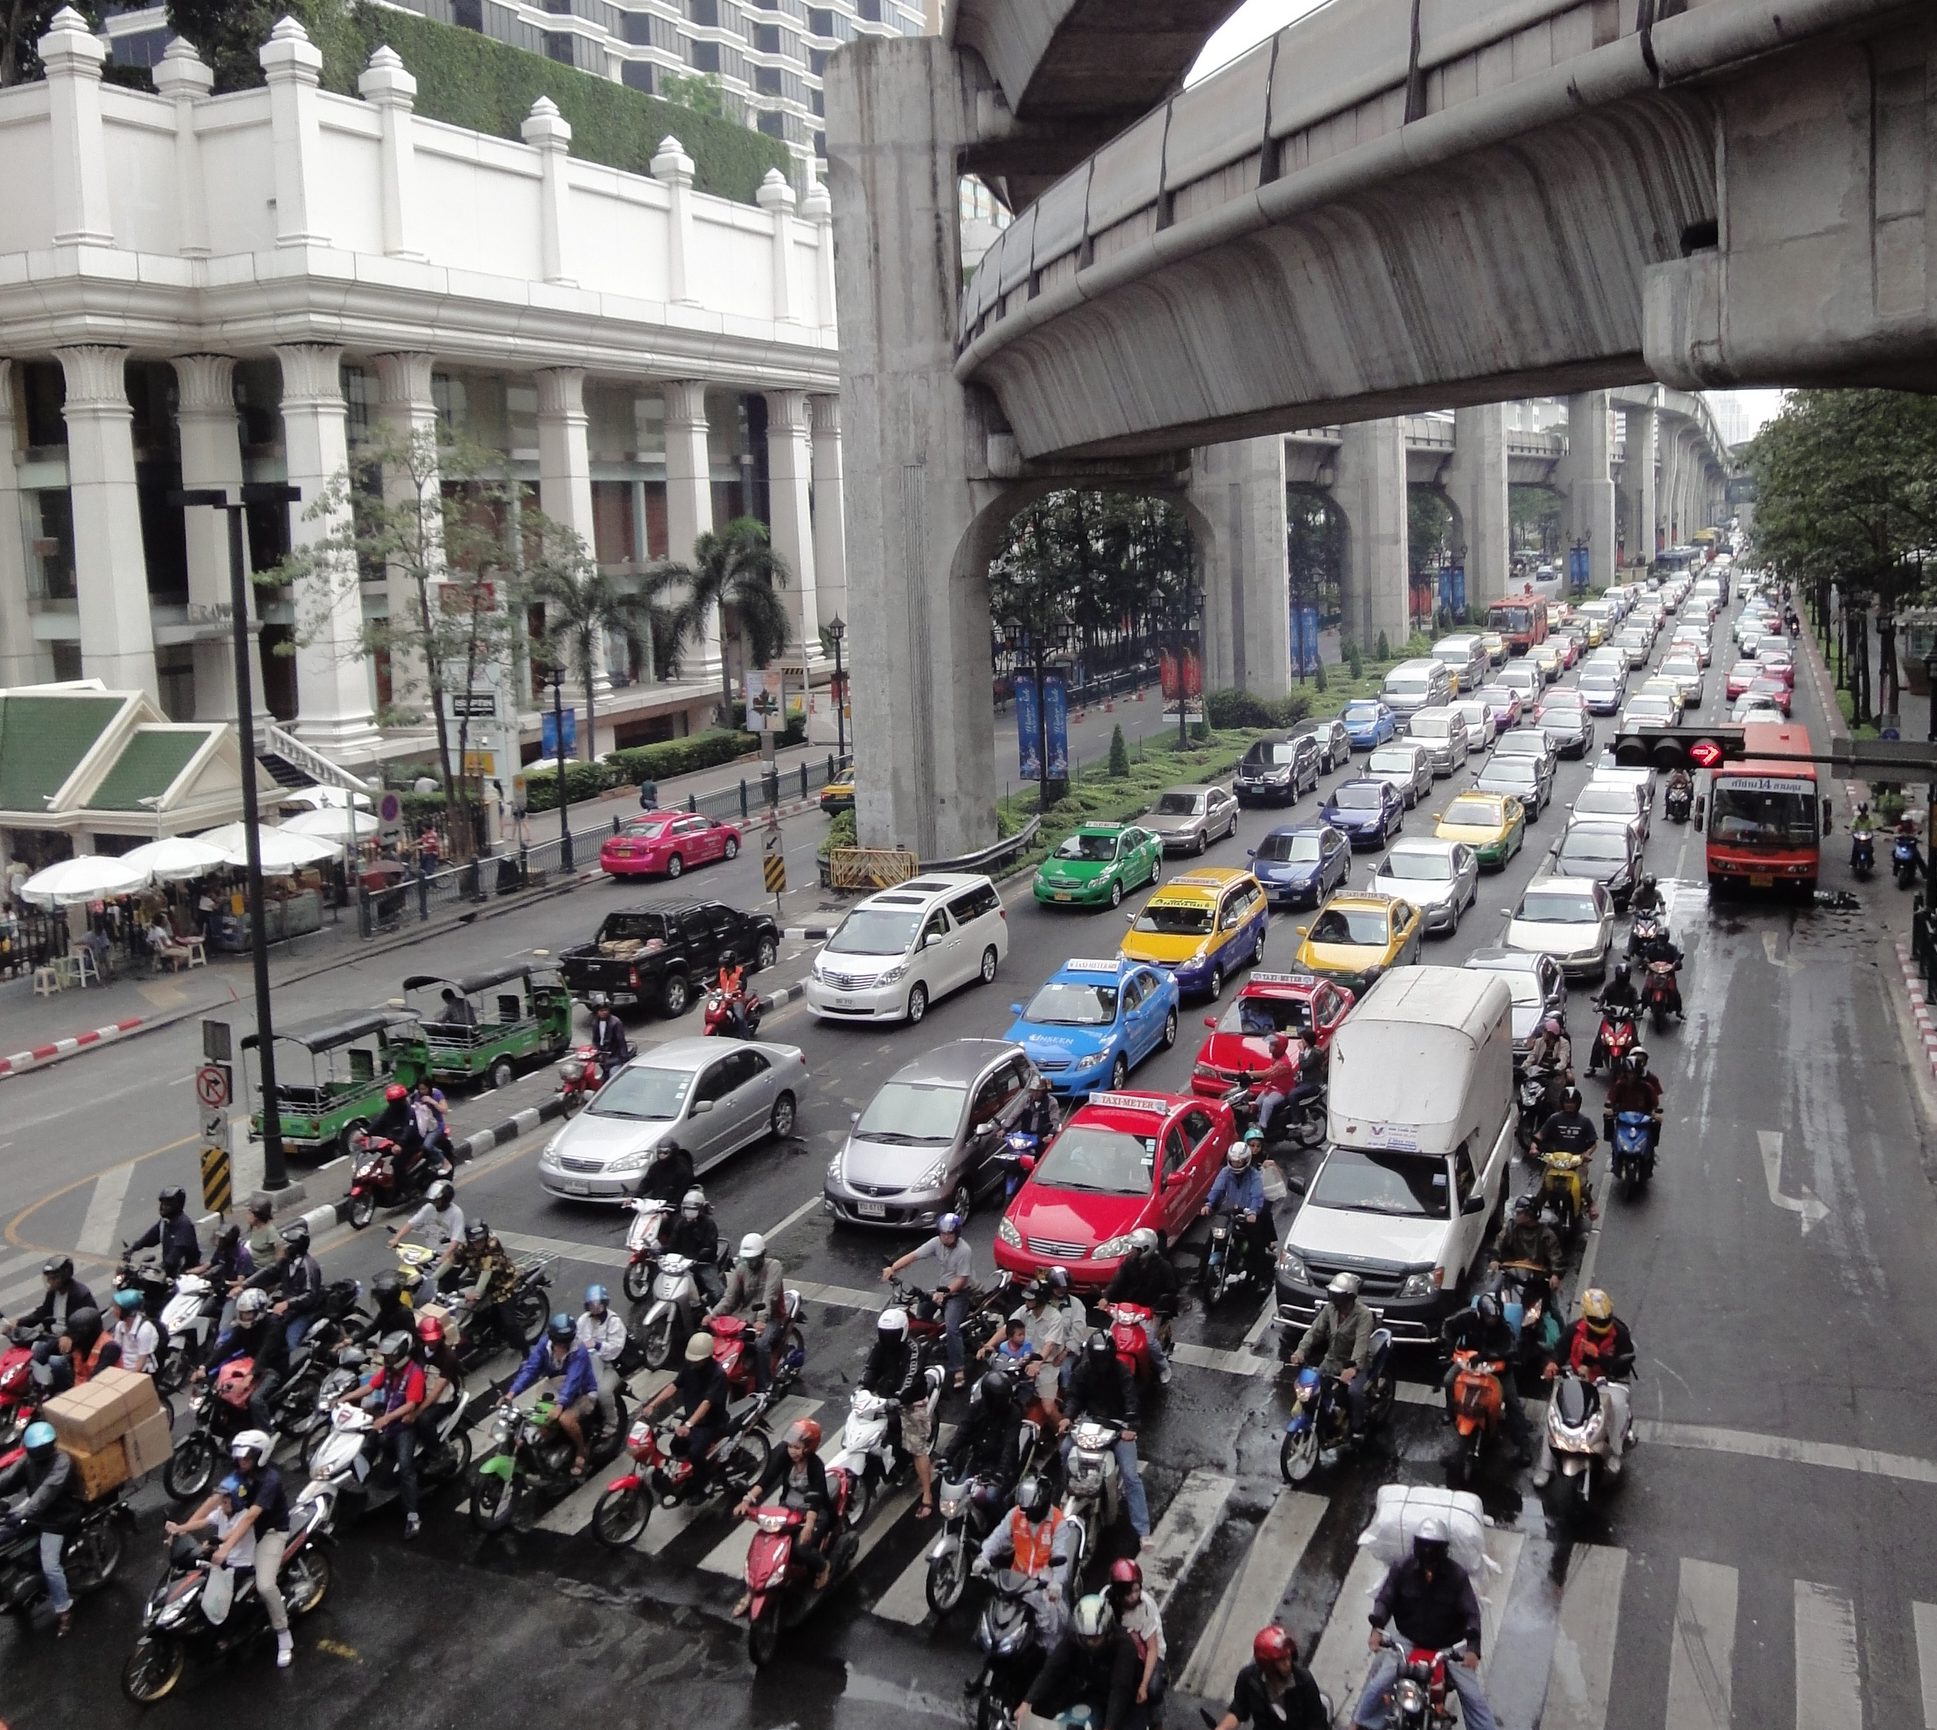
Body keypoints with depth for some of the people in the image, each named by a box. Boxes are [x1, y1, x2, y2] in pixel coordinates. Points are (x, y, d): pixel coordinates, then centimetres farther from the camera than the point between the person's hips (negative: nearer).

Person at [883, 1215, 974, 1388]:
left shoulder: (964, 1251, -19)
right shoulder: (936, 1243, -4)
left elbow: (962, 1279, -20)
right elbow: (913, 1256, -11)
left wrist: (945, 1292, -34)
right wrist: (892, 1268, -25)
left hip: (959, 1291, -8)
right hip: (940, 1290, 8)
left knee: (951, 1327, -24)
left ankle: (957, 1369, -24)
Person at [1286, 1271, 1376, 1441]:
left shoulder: (1363, 1314, -22)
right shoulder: (1330, 1308, -4)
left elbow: (1362, 1342, -34)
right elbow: (1315, 1330, -7)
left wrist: (1353, 1367, -48)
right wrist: (1301, 1350, -24)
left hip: (1356, 1363, -6)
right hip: (1332, 1360, 6)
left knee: (1354, 1392, -30)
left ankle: (1358, 1429, -9)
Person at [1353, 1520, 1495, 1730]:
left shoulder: (1456, 1575, -9)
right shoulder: (1401, 1569, -6)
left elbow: (1471, 1612, -11)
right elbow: (1384, 1600, -6)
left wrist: (1473, 1647, -27)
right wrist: (1377, 1629, -26)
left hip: (1447, 1646, 0)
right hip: (1408, 1641, 0)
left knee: (1472, 1695, -7)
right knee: (1378, 1685, -14)